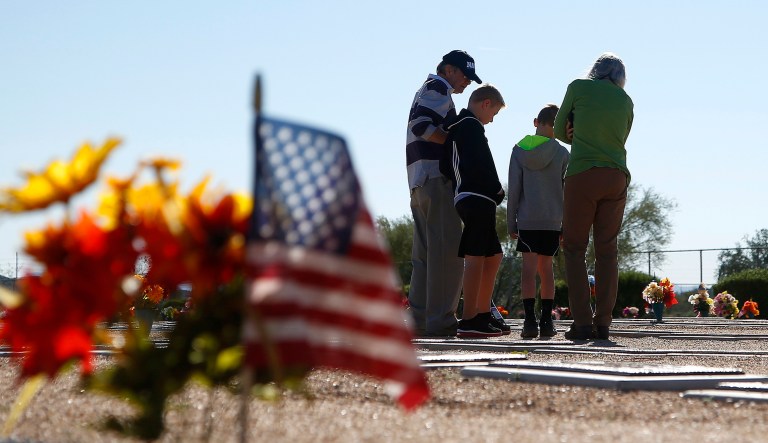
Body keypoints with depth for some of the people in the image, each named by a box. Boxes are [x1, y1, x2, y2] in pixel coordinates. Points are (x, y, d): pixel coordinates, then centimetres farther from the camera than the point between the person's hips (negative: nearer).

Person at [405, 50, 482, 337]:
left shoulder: (426, 91, 27)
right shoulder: (438, 89, -4)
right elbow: (421, 126, -19)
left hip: (419, 181, 10)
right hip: (436, 177, -10)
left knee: (425, 254, 10)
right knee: (447, 251, -12)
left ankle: (420, 319, 10)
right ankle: (440, 319, -14)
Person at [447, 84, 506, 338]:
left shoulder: (457, 127, 23)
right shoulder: (471, 126, -7)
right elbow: (481, 165, -17)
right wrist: (497, 191, -4)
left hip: (468, 200, 10)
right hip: (477, 198, -10)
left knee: (494, 255, 15)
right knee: (476, 256, -12)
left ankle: (483, 314, 18)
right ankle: (469, 321, -16)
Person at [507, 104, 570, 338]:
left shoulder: (519, 150, 3)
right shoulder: (562, 153, 2)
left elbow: (513, 189, 2)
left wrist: (511, 222, 7)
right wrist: (567, 226, 10)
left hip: (527, 220, -1)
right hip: (553, 221, 1)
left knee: (529, 267, -3)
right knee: (546, 268, 9)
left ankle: (530, 320, -13)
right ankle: (547, 321, 6)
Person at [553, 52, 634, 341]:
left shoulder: (579, 87, 6)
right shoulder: (626, 101, 15)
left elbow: (559, 131, 12)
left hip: (583, 175, -3)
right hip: (616, 176, 3)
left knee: (574, 248, 2)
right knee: (607, 250, 6)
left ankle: (582, 322, -7)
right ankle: (603, 323, 1)